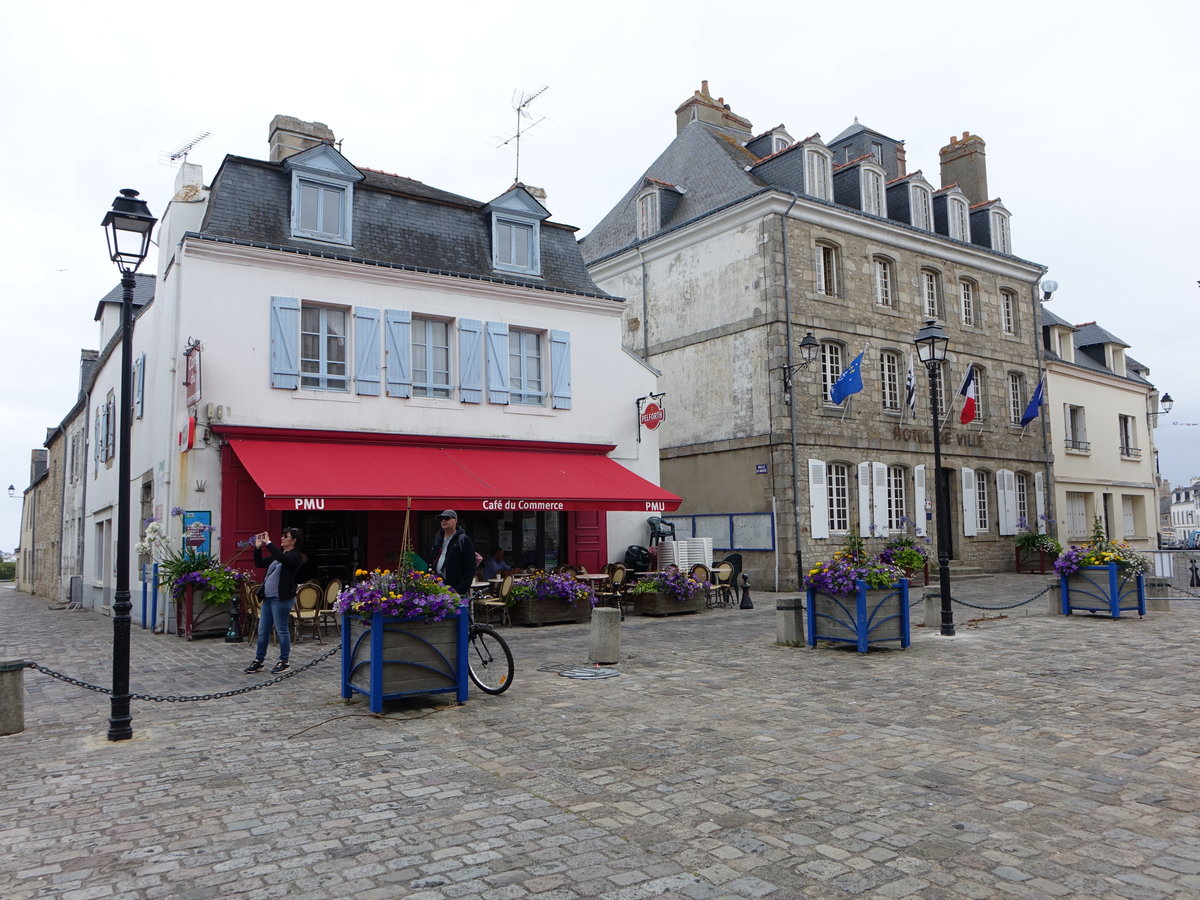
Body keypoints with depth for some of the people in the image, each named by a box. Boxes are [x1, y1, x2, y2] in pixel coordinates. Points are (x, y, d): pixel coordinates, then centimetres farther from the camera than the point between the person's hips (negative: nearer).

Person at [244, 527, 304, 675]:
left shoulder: (295, 556, -9)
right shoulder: (277, 555, 17)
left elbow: (281, 558, -29)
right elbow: (259, 563, 18)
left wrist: (268, 543, -24)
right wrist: (258, 548, 6)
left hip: (282, 598, -9)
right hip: (268, 597, 9)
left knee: (282, 630, 0)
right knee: (262, 631, 12)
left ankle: (284, 662, 11)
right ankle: (258, 662, 21)